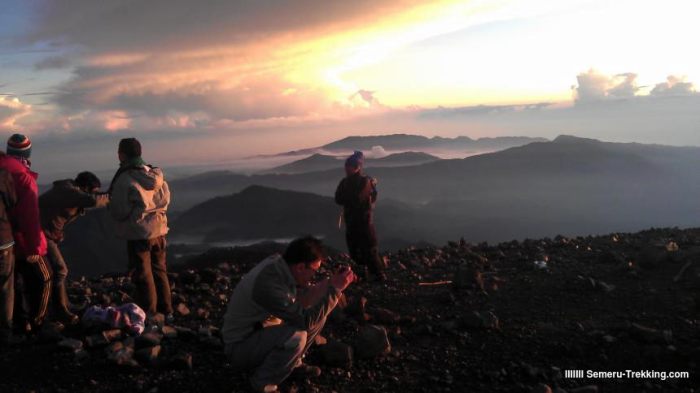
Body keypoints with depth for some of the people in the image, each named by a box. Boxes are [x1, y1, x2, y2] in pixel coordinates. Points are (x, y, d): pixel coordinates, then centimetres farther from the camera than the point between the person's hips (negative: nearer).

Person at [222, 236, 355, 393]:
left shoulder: (279, 263, -10)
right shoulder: (267, 283, -35)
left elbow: (303, 298, 4)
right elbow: (306, 320, -31)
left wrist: (330, 282, -9)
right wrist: (335, 289, -29)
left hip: (263, 332, 9)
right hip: (240, 347, -9)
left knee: (318, 314, 2)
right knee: (296, 336, -34)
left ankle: (293, 362, 17)